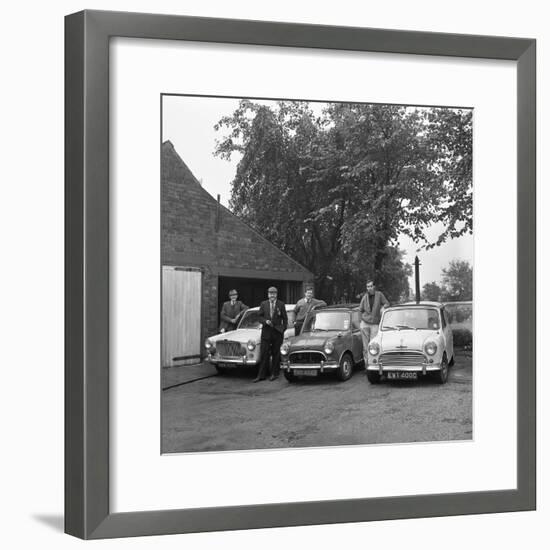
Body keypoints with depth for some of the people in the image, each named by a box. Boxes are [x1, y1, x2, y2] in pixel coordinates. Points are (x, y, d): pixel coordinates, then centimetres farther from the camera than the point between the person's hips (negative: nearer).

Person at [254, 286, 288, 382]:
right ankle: (261, 375, -1)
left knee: (276, 353, 4)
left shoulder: (281, 304, 3)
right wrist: (265, 321, -11)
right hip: (266, 332, 1)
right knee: (264, 354, -2)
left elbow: (285, 318, 6)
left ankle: (274, 373, 14)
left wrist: (283, 329, -3)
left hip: (277, 332, -1)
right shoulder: (263, 304, 7)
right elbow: (259, 317, 8)